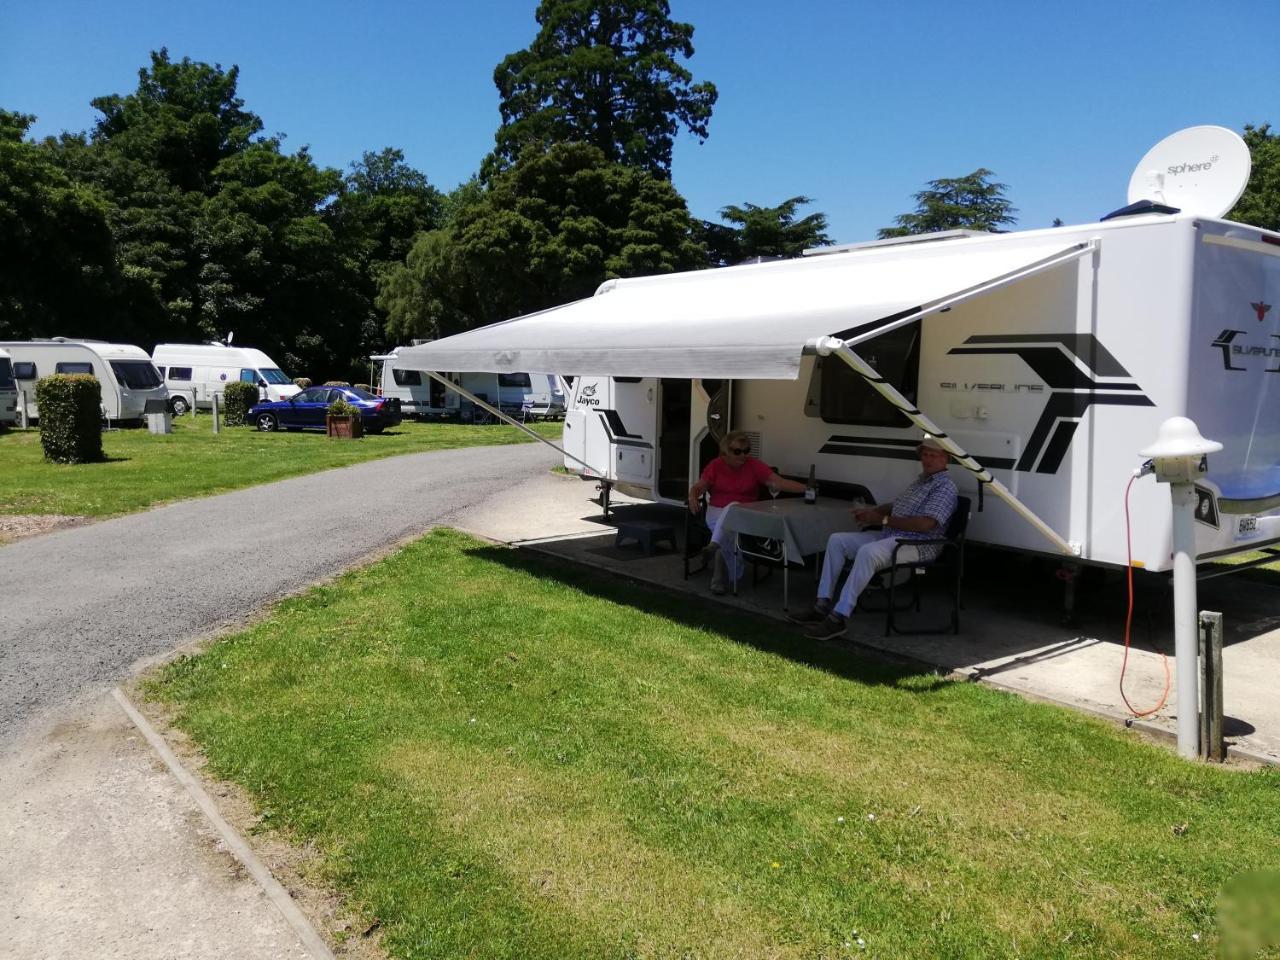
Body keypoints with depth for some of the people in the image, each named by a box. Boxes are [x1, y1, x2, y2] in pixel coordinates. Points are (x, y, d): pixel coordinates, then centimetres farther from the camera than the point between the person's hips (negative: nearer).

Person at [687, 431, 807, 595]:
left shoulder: (754, 465, 1)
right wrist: (693, 497, -18)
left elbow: (779, 482, -8)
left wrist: (806, 488, -22)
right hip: (717, 513, 1)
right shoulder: (716, 466, 5)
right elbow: (697, 487, 7)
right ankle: (731, 574, -28)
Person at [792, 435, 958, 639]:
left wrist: (882, 519, -16)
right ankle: (823, 605, -4)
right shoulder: (921, 480, 22)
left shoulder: (945, 487, -8)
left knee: (867, 552, -36)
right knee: (837, 540, 0)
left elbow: (925, 524, -20)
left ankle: (838, 618, -36)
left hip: (918, 545, -10)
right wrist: (872, 510, 10)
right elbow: (896, 506, 32)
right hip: (888, 536, 10)